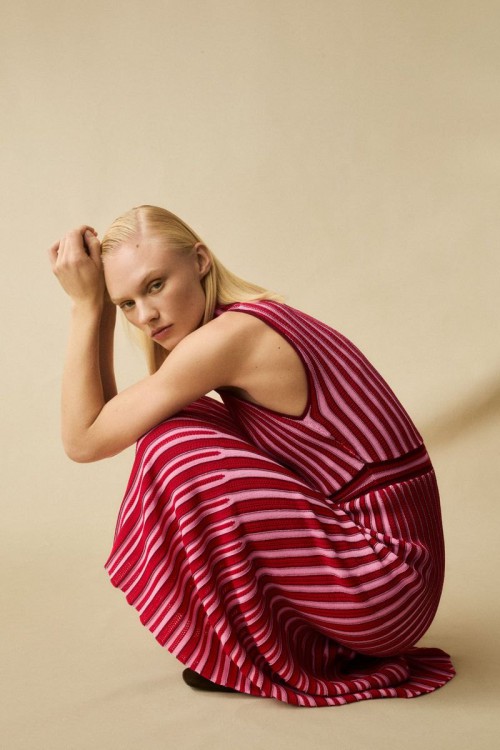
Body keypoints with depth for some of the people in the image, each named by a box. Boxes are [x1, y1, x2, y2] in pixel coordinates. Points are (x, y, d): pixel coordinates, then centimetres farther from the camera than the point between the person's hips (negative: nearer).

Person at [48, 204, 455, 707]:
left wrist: (85, 306, -9)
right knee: (184, 429, 12)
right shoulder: (254, 321, 9)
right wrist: (100, 312, 7)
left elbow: (83, 440, -12)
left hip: (383, 586, -9)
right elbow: (111, 418, 15)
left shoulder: (229, 336, -19)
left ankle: (258, 656, 2)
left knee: (171, 447, -14)